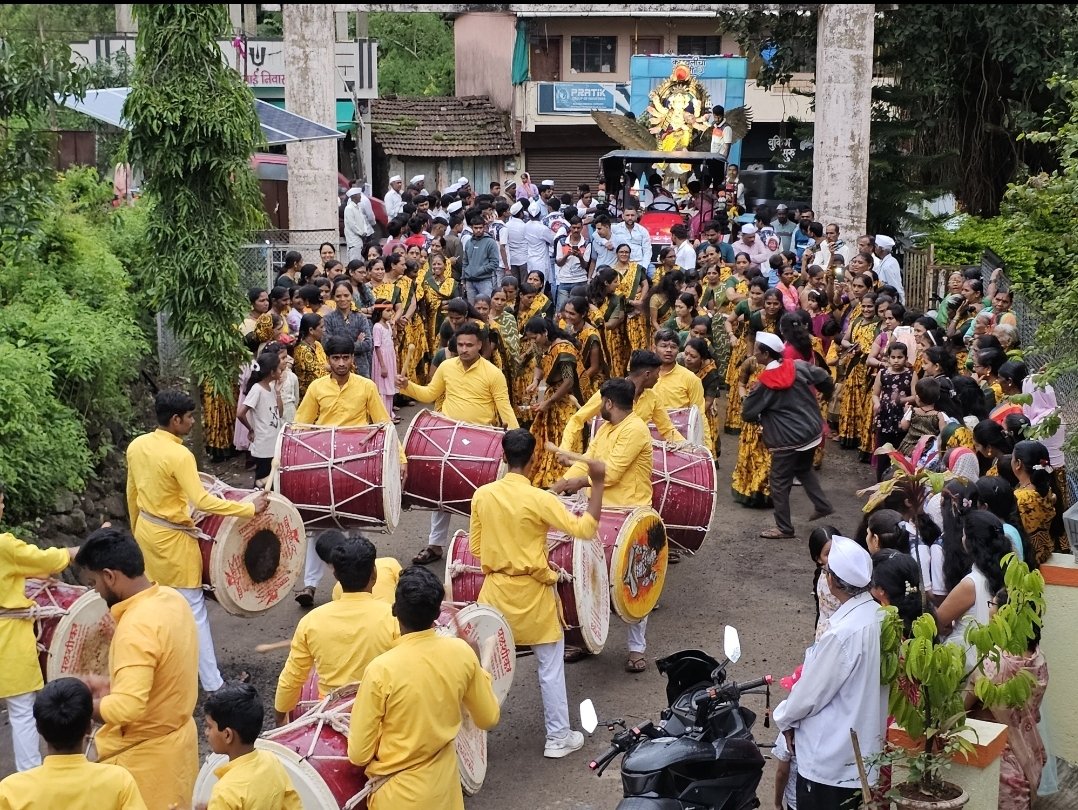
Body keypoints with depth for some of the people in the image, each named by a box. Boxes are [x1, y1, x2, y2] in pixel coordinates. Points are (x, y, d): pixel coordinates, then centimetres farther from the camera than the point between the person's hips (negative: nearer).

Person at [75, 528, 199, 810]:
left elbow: (127, 709, -33)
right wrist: (112, 686, 10)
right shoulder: (172, 600, -1)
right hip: (177, 739, 9)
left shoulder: (136, 628, -29)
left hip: (147, 758, -9)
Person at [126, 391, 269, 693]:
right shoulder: (179, 455, -25)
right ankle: (213, 684, 5)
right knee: (193, 609, -1)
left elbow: (132, 493, 11)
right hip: (172, 539, -8)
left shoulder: (136, 446, 0)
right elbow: (201, 501, -30)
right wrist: (250, 508, -27)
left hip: (146, 531, 8)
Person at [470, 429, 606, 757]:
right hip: (534, 595, -3)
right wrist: (597, 484, -16)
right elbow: (585, 529, -18)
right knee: (551, 670, 11)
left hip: (495, 592, 4)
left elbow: (475, 546, 3)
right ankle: (558, 737, 19)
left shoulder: (482, 495, -5)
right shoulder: (539, 499, -19)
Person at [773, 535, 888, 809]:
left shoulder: (842, 633, -29)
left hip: (829, 757, -8)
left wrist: (784, 717, 2)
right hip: (863, 748, 8)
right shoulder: (879, 617, -3)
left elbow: (810, 693, -18)